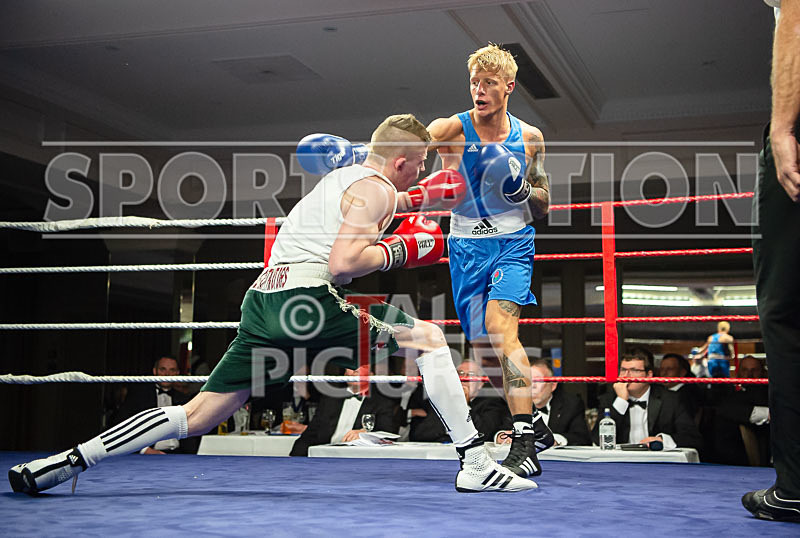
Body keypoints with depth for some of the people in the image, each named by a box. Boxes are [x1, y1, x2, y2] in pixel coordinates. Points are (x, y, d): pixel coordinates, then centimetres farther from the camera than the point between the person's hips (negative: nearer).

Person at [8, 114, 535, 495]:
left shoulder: (343, 176, 24)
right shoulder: (375, 189, -3)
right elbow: (342, 263, -17)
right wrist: (401, 250, -4)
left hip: (263, 304, 8)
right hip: (305, 303, -8)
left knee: (197, 415, 12)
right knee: (430, 338, 1)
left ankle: (71, 460, 10)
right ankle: (476, 463, -1)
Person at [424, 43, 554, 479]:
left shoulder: (529, 137, 3)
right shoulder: (451, 129, -4)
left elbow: (543, 207, 11)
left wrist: (524, 189, -11)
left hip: (512, 243, -1)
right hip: (466, 247, 2)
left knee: (499, 322, -25)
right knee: (486, 348, 6)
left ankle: (524, 444, -25)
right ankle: (535, 426, 27)